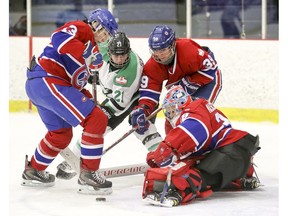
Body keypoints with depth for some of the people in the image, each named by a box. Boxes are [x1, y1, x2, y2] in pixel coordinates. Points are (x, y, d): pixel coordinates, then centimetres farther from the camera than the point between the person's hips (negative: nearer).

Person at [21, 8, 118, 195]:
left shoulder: (92, 49, 26)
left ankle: (33, 171, 43)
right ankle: (88, 174, -10)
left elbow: (75, 82, 26)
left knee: (61, 134, 28)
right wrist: (86, 54, -27)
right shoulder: (81, 29, -3)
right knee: (96, 120, -13)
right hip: (48, 81, -11)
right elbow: (60, 38, -25)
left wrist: (88, 100, 14)